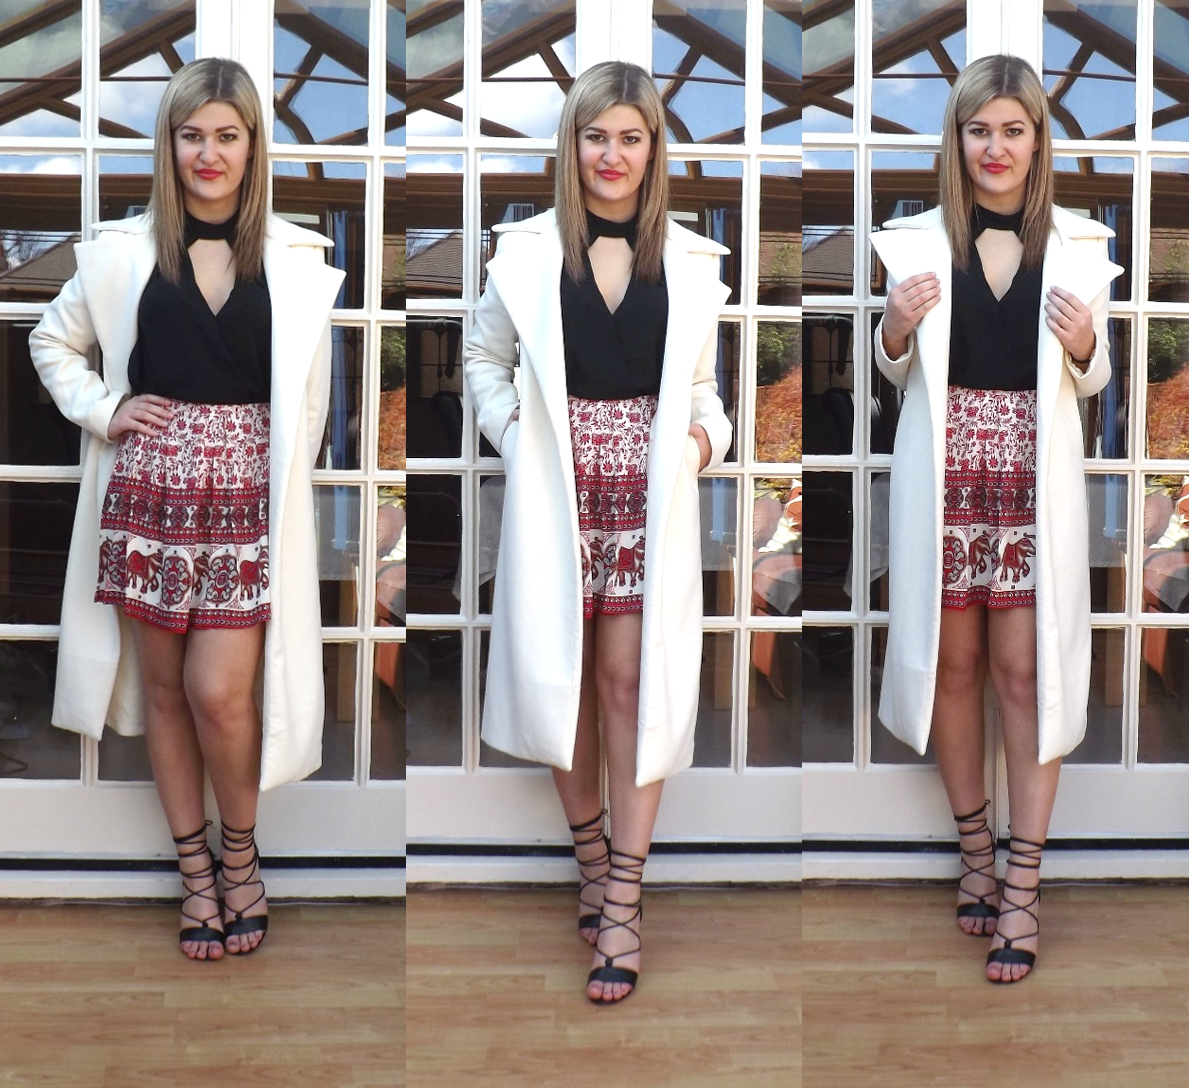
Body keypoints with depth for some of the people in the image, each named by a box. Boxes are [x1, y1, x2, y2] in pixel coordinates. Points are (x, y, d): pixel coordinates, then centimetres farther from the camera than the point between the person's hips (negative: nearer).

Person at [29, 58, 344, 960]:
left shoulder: (296, 259, 1)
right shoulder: (123, 251, 3)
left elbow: (307, 398, 6)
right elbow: (53, 342, 16)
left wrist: (282, 482, 2)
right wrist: (103, 410, 1)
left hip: (246, 491, -2)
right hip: (149, 488, 2)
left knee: (219, 691, -9)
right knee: (165, 686, 9)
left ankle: (241, 854, 17)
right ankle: (196, 869, 24)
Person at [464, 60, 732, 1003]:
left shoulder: (690, 261, 5)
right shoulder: (529, 249, 2)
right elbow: (486, 357, 13)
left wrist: (707, 436, -5)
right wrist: (513, 430, -3)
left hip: (648, 491, 0)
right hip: (557, 489, 0)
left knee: (630, 679, -4)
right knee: (560, 674, 5)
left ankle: (623, 905, 1)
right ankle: (592, 859, 26)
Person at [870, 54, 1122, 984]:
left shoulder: (1077, 243, 1)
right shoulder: (920, 241, 1)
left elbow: (1093, 381, 9)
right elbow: (896, 373, 8)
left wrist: (1084, 346, -13)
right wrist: (897, 328, -12)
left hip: (1035, 479, -1)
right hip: (944, 475, 1)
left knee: (1025, 669, -2)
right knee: (952, 661, 9)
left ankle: (1023, 886, 6)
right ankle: (975, 845, 27)